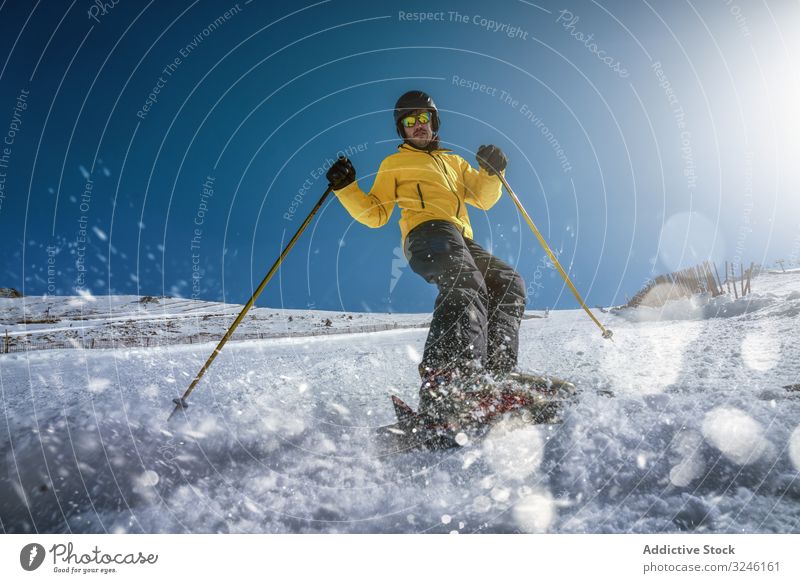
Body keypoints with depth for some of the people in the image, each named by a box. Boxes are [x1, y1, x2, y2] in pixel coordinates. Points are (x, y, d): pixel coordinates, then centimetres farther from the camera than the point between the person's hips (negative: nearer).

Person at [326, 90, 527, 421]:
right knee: (466, 286, -34)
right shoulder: (394, 163, 25)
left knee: (509, 284, -15)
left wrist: (491, 172, 8)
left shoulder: (454, 162, 38)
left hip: (462, 241, 6)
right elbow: (374, 214, 17)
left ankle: (496, 375, -23)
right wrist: (346, 189, 2)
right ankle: (442, 390, -55)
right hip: (427, 232, -6)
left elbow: (483, 199, 27)